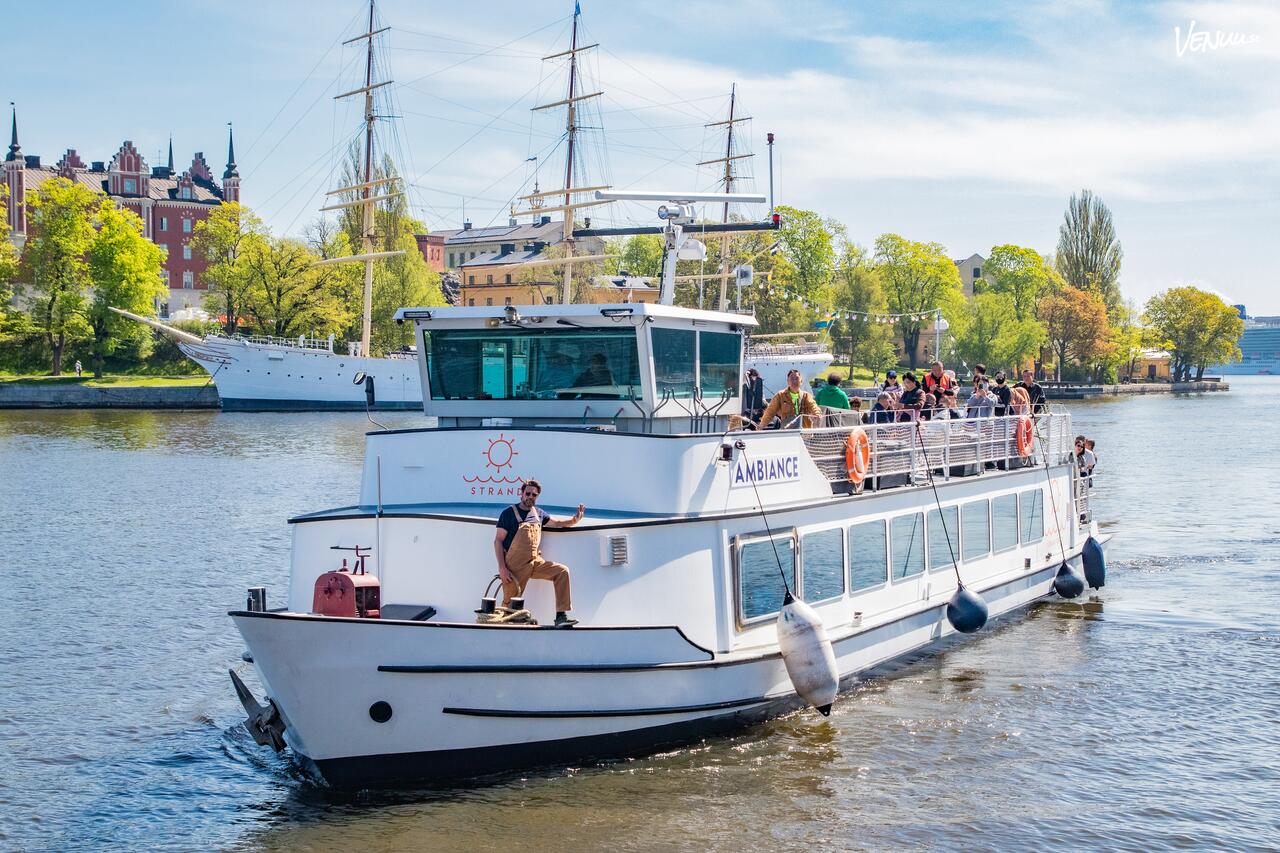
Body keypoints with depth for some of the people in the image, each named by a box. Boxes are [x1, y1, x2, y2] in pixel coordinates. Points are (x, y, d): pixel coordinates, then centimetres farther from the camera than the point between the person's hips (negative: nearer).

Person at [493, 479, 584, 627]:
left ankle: (561, 616, -17)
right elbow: (498, 541, -5)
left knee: (562, 571, -14)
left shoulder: (538, 514, 15)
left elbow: (557, 523, 28)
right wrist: (502, 568, -15)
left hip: (535, 561, 5)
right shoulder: (509, 513, -2)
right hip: (515, 566, -5)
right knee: (510, 603, -15)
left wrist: (575, 519, 4)